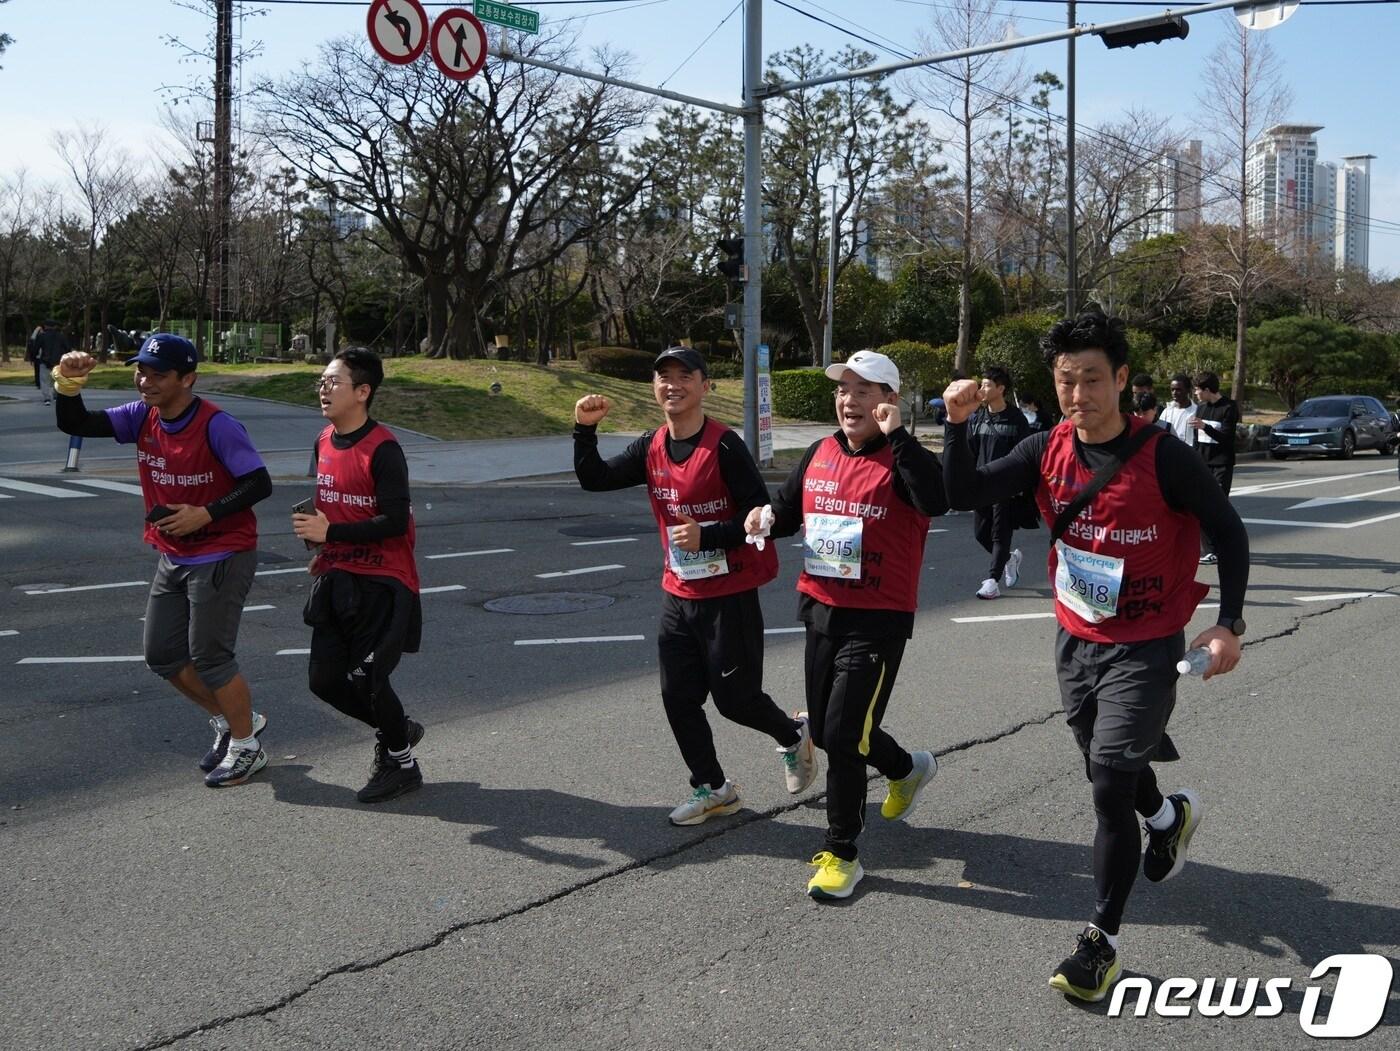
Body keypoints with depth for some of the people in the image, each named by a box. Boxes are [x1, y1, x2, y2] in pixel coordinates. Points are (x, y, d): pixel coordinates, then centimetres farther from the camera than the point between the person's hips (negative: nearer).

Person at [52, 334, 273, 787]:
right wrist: (68, 385, -21)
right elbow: (75, 425, -4)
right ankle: (232, 719, 31)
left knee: (208, 656, -3)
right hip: (173, 558, 8)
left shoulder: (216, 426, -22)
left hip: (222, 556, -8)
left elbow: (259, 484, -21)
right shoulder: (142, 417, -1)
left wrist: (206, 515, -27)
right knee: (162, 656, 12)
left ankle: (246, 747, 18)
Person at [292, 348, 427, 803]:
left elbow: (395, 521, -22)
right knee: (324, 678, 8)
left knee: (366, 678, -4)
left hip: (382, 583, -8)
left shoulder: (383, 449, -17)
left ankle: (401, 763, 20)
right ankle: (396, 729, 31)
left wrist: (330, 533, -23)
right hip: (337, 579, 8)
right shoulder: (324, 442, 8)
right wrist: (321, 549, 13)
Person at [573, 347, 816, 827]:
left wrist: (707, 536, -25)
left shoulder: (724, 445, -16)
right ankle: (712, 788, 25)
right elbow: (594, 479, 1)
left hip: (729, 594, -6)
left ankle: (794, 734, 33)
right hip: (678, 594, 7)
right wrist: (585, 429, -12)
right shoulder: (651, 449, 4)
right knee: (678, 697, 8)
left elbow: (761, 514, -17)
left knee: (734, 697, 2)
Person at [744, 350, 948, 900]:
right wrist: (765, 518, -4)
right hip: (821, 611, 7)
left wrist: (895, 436, -33)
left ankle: (841, 853, 11)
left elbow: (936, 502, -34)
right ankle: (907, 769, 47)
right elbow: (788, 512, 18)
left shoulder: (901, 458, -13)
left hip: (879, 620, -7)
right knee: (825, 730, 19)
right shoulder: (819, 453, 7)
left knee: (843, 735, -7)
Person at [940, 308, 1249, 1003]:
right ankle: (1170, 816, 56)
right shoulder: (1047, 451, -5)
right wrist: (957, 424, -24)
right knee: (1109, 771, 21)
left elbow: (1228, 532, -7)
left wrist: (1228, 623, -12)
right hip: (1076, 642, 5)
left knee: (1110, 789, -7)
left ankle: (1102, 940, 10)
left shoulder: (1163, 456, -17)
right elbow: (964, 495, -10)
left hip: (1145, 650, -5)